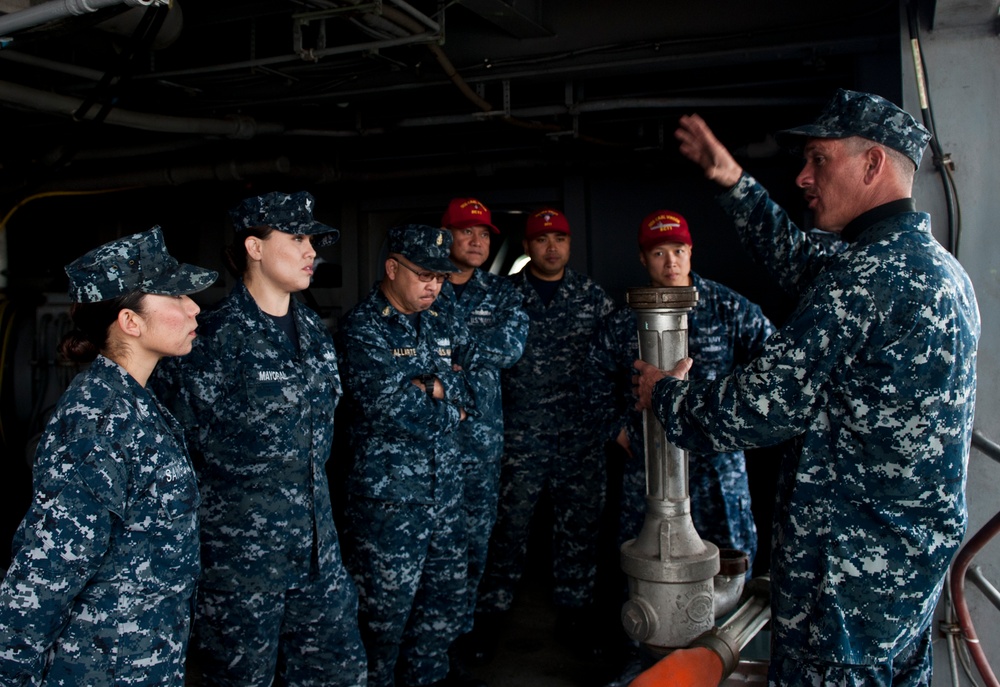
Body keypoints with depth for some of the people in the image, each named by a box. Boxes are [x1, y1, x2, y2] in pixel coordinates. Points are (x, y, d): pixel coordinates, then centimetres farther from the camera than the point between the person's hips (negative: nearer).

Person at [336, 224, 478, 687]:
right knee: (387, 599, 4)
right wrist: (449, 400, -9)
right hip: (387, 487, -7)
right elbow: (385, 408, -22)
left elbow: (474, 383, 6)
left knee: (448, 583, 17)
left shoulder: (441, 322, 10)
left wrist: (432, 386, -12)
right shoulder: (362, 329, -11)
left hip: (444, 479, 7)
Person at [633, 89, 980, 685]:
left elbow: (764, 406, -23)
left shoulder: (870, 278, -24)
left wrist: (667, 395, -5)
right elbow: (806, 262, 22)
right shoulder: (941, 266, 9)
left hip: (850, 565, -9)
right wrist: (736, 184, 21)